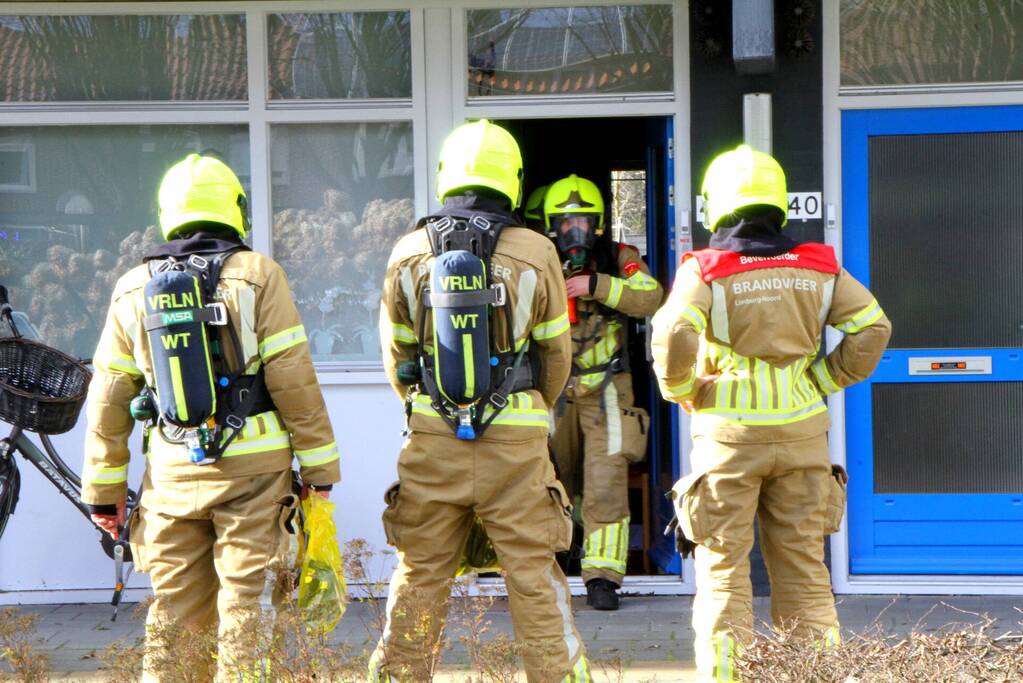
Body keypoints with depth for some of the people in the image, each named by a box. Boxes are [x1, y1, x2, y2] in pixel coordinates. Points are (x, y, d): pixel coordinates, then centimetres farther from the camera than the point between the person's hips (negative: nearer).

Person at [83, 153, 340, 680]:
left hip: (172, 474, 3)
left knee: (174, 608, 11)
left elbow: (109, 398, 8)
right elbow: (293, 379, -8)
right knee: (244, 602, 2)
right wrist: (318, 466, -1)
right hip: (252, 468, -3)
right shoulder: (257, 275, -4)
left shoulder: (134, 289, 7)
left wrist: (104, 488, 15)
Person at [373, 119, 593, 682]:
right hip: (516, 438, -2)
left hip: (432, 438, 2)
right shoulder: (534, 253, -4)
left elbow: (396, 354, 9)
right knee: (533, 573, 5)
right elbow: (556, 352, 5)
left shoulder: (408, 255, 0)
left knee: (419, 573, 10)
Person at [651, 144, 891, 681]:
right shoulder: (817, 267, 4)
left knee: (723, 565, 4)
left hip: (729, 434, -3)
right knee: (804, 564, 11)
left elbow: (672, 338, -20)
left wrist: (683, 392, -3)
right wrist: (821, 382, 7)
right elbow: (871, 328, -1)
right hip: (802, 431, 3)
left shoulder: (705, 271, -6)